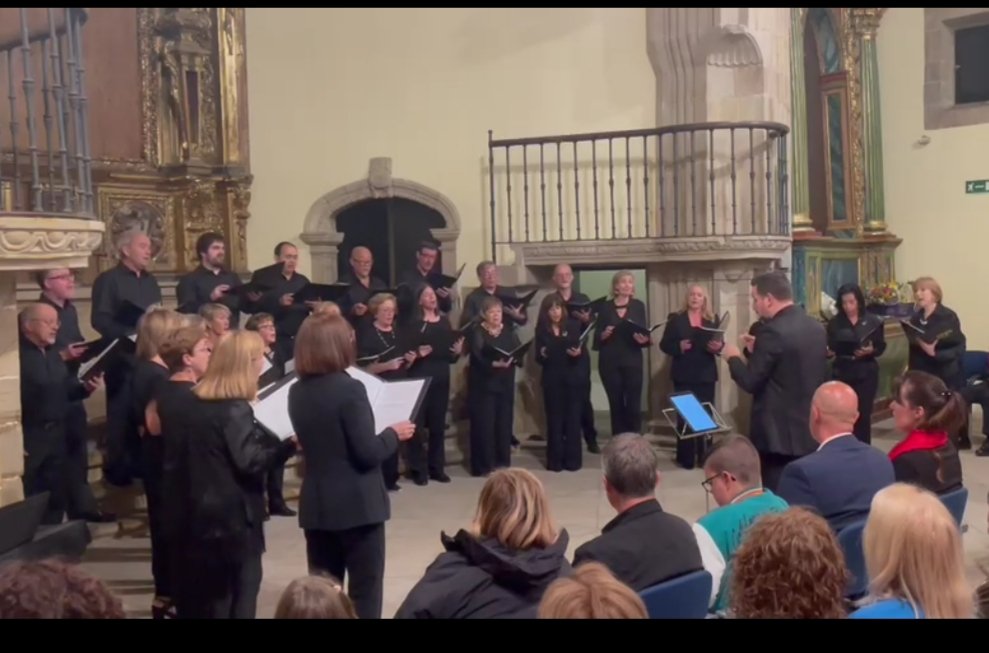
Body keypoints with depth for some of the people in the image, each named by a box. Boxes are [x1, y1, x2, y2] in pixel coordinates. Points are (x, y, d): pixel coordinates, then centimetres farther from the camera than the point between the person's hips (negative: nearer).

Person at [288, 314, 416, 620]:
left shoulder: (297, 392, 3)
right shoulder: (349, 389, -17)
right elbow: (368, 453, -19)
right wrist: (394, 434, -1)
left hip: (316, 505, 6)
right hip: (357, 505, -6)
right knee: (364, 590, 5)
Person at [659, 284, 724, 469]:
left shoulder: (713, 320, 8)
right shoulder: (675, 319, 3)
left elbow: (721, 342, 6)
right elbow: (664, 344, 0)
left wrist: (718, 347, -17)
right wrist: (679, 346, -19)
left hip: (706, 374, 2)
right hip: (684, 374, -2)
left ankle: (705, 456, 12)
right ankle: (686, 458, 6)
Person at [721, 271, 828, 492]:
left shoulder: (773, 331, -18)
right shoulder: (817, 327, 8)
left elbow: (750, 382, -17)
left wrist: (733, 358, 3)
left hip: (779, 433, -8)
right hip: (811, 429, 8)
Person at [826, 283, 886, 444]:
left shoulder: (873, 322, 0)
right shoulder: (834, 323, 3)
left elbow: (881, 347, 2)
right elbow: (829, 348, 5)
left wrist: (871, 351, -18)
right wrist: (829, 352, -17)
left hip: (866, 374, -1)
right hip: (842, 373, 1)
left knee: (863, 415, 0)